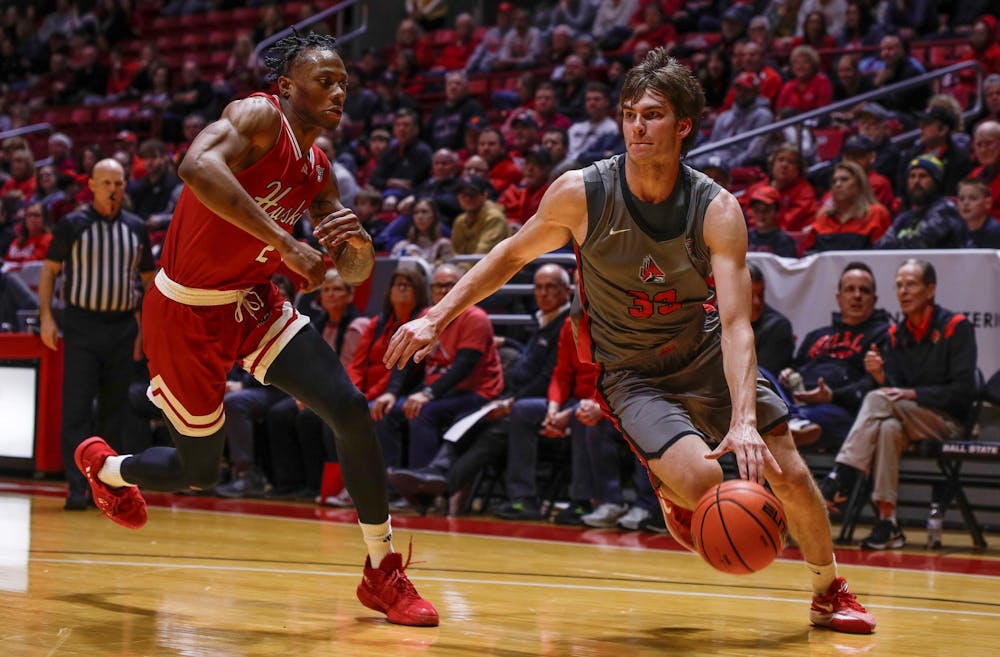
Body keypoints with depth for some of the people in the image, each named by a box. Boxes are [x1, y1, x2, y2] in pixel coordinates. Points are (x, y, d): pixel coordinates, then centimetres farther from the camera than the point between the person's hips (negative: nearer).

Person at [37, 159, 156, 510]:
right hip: (82, 326, -3)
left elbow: (149, 277, 16)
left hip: (123, 327, 3)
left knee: (114, 411, 7)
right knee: (77, 408, -7)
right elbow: (49, 270, 3)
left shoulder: (136, 228, 9)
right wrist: (46, 316, -7)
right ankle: (77, 488, -8)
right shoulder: (72, 224, 0)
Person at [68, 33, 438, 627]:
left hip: (254, 304, 7)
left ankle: (384, 572, -2)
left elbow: (355, 273, 10)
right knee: (200, 470, 7)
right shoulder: (259, 116, -19)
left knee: (350, 408, -12)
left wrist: (359, 243, -15)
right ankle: (101, 465, 42)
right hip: (187, 313, -6)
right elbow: (198, 167, -42)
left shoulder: (319, 169, 4)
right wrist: (285, 243, -42)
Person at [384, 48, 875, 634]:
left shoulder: (718, 210, -21)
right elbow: (512, 255, -2)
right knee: (699, 482, -26)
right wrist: (436, 319, -7)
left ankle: (831, 593, 26)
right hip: (631, 371, -1)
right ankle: (671, 494, 14)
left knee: (791, 477, -1)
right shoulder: (582, 194, -19)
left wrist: (744, 420, -44)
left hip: (706, 352, 2)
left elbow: (735, 323, -30)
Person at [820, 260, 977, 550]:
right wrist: (879, 375, -16)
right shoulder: (896, 333, 11)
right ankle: (887, 522, -32)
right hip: (908, 423, 4)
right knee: (888, 428, -32)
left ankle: (839, 479, -33)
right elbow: (894, 389, 6)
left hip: (948, 421, -4)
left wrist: (912, 394, -17)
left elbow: (963, 391, -10)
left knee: (878, 400, -28)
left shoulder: (956, 327, -5)